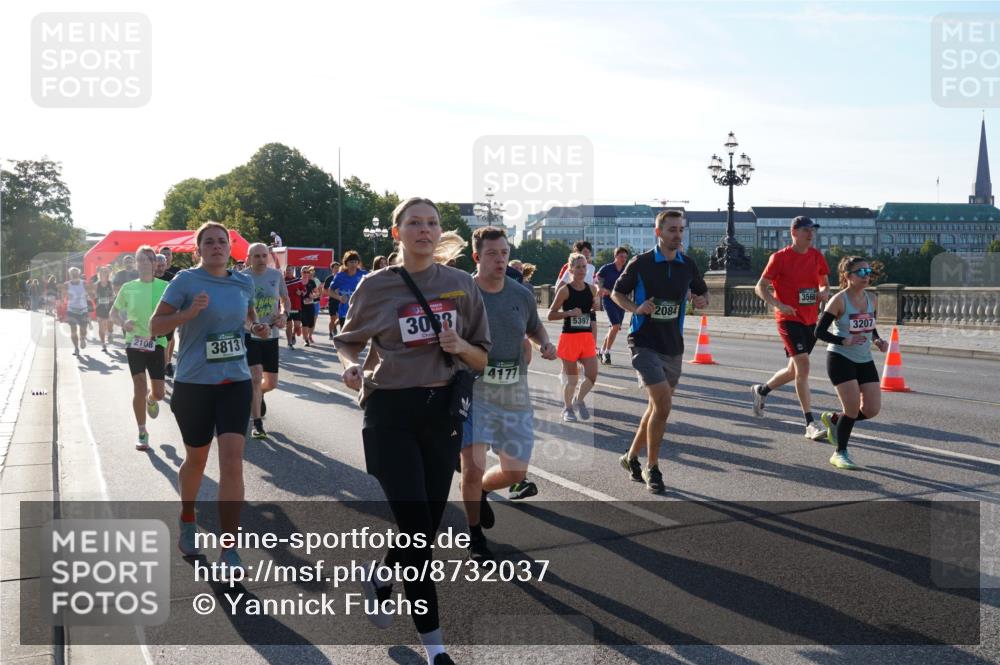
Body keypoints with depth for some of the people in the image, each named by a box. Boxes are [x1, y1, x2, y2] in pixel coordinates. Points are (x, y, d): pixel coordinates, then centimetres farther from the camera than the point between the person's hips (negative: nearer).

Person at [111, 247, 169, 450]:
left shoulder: (164, 287, -3)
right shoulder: (128, 288, 0)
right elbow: (113, 313, 11)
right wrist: (123, 322, -9)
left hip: (157, 343, 0)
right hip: (134, 342, 0)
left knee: (159, 393, 3)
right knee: (139, 388, -7)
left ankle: (150, 399, 43)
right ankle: (142, 433, 9)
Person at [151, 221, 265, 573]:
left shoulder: (244, 282, 5)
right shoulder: (186, 280, -7)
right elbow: (155, 325, -8)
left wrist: (257, 326, 4)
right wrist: (189, 312, -24)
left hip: (235, 382, 2)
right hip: (194, 383, -2)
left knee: (232, 461, -10)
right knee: (196, 459, 14)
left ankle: (229, 551, -4)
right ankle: (187, 519, 45)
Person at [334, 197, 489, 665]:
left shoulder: (460, 284, 4)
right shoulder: (376, 286, -1)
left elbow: (482, 359, 8)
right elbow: (347, 341, 11)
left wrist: (460, 346, -13)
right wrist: (350, 366, -11)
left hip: (443, 411, 3)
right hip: (391, 414, -3)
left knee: (427, 525, 10)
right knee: (416, 527, -7)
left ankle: (379, 580, 42)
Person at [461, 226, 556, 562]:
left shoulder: (522, 295, 3)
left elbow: (534, 327, 21)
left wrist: (546, 344, 0)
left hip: (514, 392, 4)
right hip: (473, 388, -4)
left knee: (515, 472, 7)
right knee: (473, 467, -13)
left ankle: (481, 489, 42)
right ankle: (475, 535, 13)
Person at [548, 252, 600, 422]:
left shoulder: (592, 289, 7)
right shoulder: (565, 290, -7)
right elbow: (551, 315, -8)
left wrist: (596, 306, 6)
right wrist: (569, 313, -19)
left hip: (587, 337, 4)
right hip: (569, 337, -4)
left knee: (592, 375, -4)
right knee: (571, 378, 4)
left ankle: (579, 400, 24)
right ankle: (567, 408, 26)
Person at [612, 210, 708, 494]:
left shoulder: (688, 265, 5)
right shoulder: (640, 263, -7)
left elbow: (703, 292, 19)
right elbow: (617, 293, 3)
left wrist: (702, 300, -4)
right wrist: (636, 308, -16)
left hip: (673, 346, 6)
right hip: (645, 342, -6)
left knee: (657, 406, 13)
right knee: (663, 404, -16)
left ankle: (632, 457, 32)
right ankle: (652, 467, 0)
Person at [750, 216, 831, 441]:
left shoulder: (817, 256, 9)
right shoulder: (780, 257, -6)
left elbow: (824, 284, 20)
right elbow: (760, 287, -4)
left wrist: (824, 292, -4)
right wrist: (778, 305, -19)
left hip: (811, 320, 6)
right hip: (789, 319, -6)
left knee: (794, 370, 15)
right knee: (803, 366, -16)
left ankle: (761, 390, 41)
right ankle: (810, 424, -13)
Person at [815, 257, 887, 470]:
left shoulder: (870, 299, 5)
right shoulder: (839, 300, -13)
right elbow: (819, 332, -14)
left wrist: (878, 340, -2)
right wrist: (844, 341, -26)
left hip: (865, 360, 6)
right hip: (840, 359, -6)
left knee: (872, 409, 0)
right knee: (853, 407, -11)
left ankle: (834, 419, 27)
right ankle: (840, 453, 9)